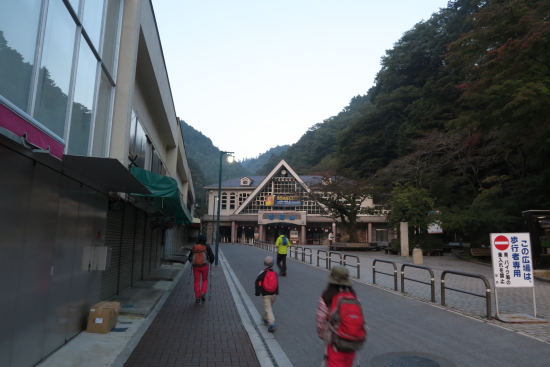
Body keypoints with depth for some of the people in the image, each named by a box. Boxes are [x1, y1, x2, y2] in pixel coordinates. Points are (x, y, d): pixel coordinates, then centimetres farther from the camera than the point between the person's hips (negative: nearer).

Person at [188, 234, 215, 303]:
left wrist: (192, 262, 35)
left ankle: (197, 297, 6)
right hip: (204, 266, -1)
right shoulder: (207, 247, 0)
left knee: (197, 282, 8)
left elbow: (190, 257, 15)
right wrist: (211, 262, 13)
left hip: (195, 266, 2)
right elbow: (211, 256, -6)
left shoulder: (194, 247, 8)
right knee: (205, 280, 15)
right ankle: (203, 293, -2)